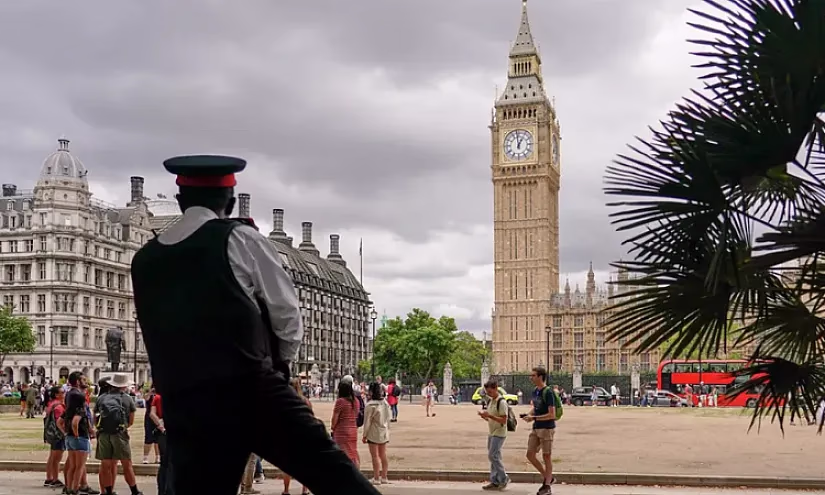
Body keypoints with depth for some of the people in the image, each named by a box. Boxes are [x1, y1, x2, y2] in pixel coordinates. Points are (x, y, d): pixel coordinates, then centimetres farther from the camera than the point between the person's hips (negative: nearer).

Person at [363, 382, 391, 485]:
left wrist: (364, 435, -5)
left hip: (373, 434, -6)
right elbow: (388, 419, 7)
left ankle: (376, 478, 6)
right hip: (384, 433, 6)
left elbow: (367, 422, -14)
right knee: (383, 455, 13)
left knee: (375, 456, 2)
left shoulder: (370, 405, -19)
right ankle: (384, 477, 19)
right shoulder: (385, 403, 0)